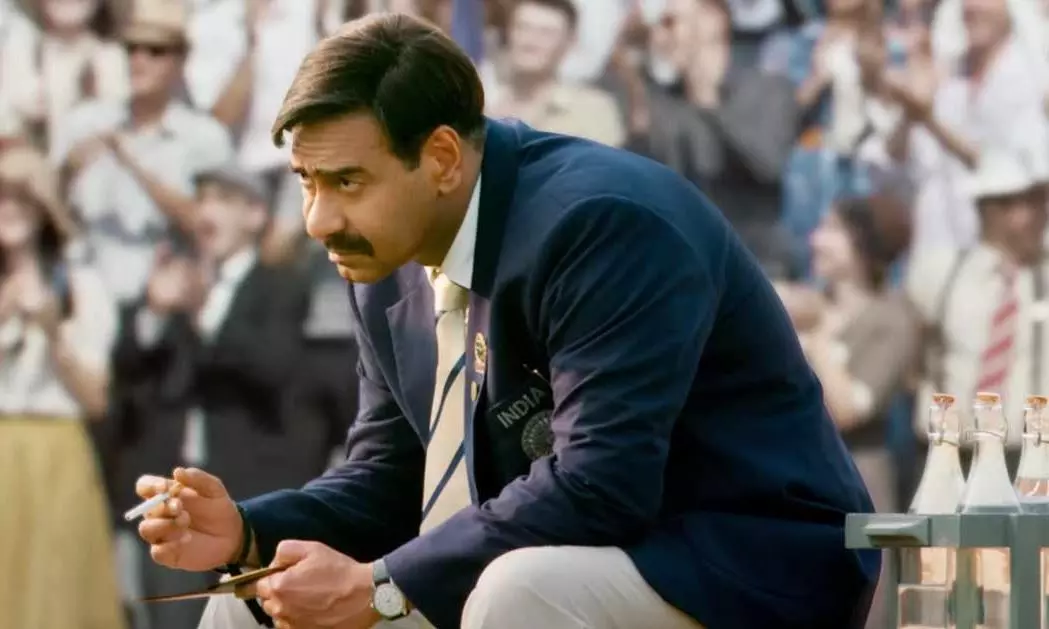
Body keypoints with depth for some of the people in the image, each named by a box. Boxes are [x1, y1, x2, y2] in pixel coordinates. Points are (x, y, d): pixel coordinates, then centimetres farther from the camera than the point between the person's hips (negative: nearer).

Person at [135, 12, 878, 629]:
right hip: (568, 564, 9)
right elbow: (390, 480, 11)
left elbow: (600, 488, -31)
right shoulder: (390, 265, 2)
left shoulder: (603, 225, -24)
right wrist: (247, 531, -9)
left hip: (751, 564, -9)